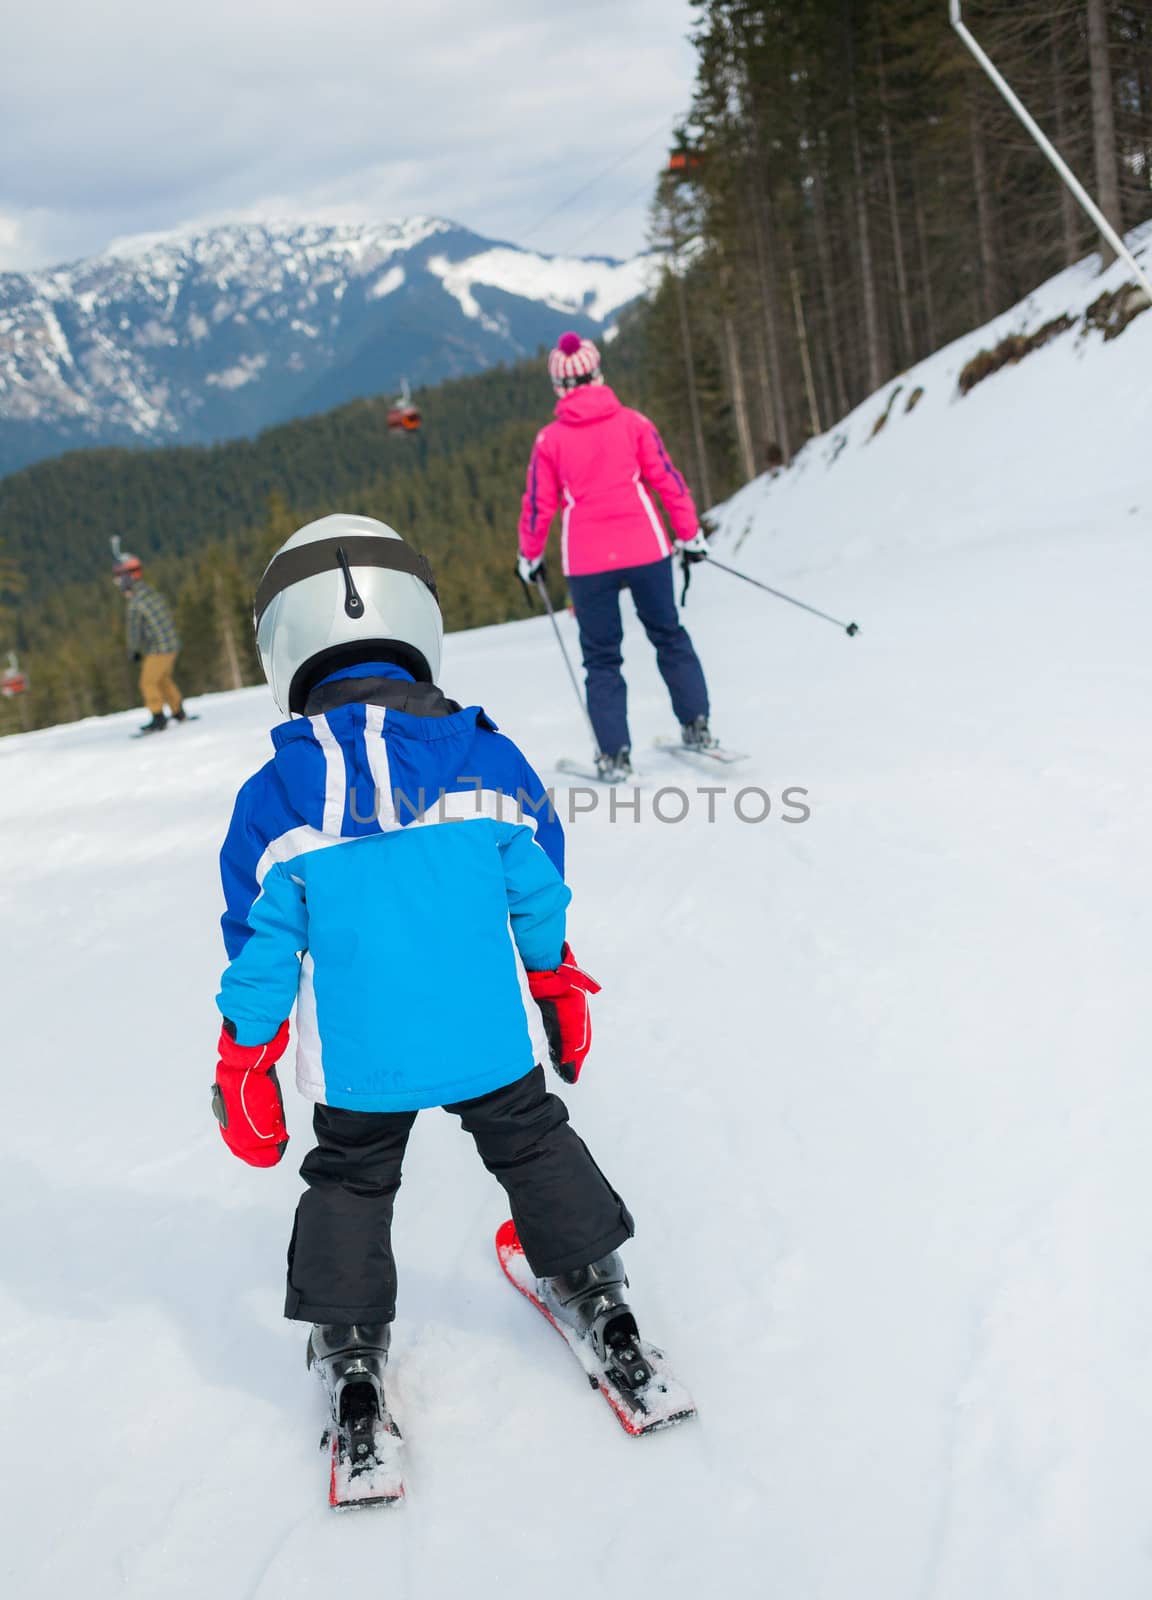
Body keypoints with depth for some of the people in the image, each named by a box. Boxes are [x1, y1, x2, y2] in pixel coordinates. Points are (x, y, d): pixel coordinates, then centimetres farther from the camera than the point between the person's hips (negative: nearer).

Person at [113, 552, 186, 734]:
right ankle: (179, 713, 32)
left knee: (148, 683, 3)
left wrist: (133, 651, 8)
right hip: (173, 644, 8)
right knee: (164, 679, 24)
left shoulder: (134, 604, -17)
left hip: (158, 650, -8)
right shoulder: (154, 593, 7)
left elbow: (134, 631, -11)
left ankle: (159, 719, 4)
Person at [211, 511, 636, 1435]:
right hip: (493, 1038, 1)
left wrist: (243, 1067, 7)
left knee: (350, 1183, 23)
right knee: (533, 1146, 25)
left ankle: (349, 1350, 27)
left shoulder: (274, 801, -11)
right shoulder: (488, 760, -7)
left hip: (356, 1064, -1)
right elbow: (540, 899, 1)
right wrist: (560, 990, 17)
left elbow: (261, 950, -5)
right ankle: (594, 1292, 34)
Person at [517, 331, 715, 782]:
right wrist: (690, 533, 10)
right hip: (645, 550, 1)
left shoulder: (550, 439, 0)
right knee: (669, 636, 18)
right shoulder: (632, 422, 1)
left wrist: (530, 556, 17)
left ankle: (615, 753, 4)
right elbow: (667, 480, 2)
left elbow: (538, 505, 3)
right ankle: (697, 726, 15)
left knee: (601, 658, 9)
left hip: (587, 561, -1)